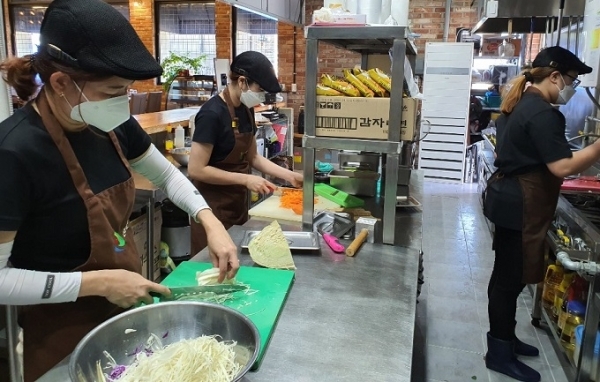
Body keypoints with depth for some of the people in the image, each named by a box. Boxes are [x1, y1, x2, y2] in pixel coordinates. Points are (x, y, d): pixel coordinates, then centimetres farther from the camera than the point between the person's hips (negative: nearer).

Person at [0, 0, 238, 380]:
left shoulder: (113, 125, -8)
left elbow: (167, 174, 7)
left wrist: (210, 222, -7)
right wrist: (99, 282, -25)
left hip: (125, 305, 7)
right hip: (64, 332, -6)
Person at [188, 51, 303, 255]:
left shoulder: (246, 110, 4)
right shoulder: (212, 114, -22)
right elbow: (196, 170, -23)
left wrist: (289, 175, 3)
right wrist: (245, 179, -22)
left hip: (238, 203, 8)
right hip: (214, 208, -8)